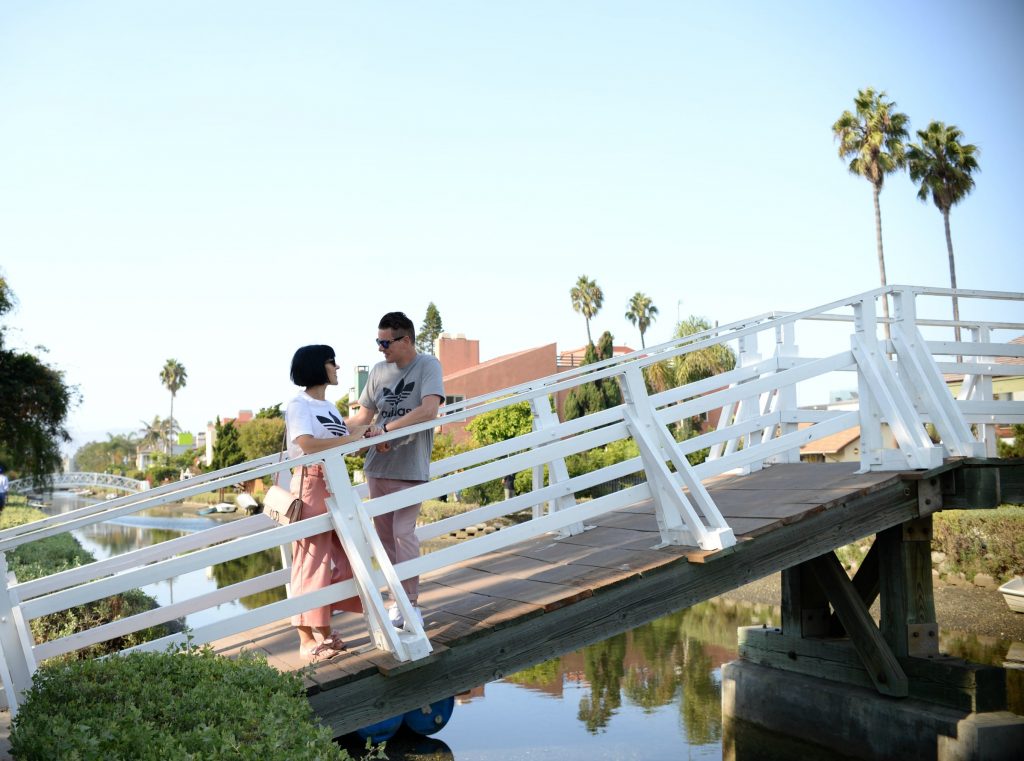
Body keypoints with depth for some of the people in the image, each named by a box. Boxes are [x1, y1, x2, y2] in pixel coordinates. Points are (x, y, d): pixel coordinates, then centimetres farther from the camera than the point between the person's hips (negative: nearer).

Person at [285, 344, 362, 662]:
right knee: (311, 560, -6)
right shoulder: (298, 405, -8)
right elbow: (307, 444, -23)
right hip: (311, 485, -9)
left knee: (337, 558, 9)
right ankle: (307, 639, -1)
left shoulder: (329, 406, 19)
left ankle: (324, 630, 19)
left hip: (336, 484, 9)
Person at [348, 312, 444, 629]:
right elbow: (362, 417, 15)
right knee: (385, 536, 9)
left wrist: (385, 429, -21)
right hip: (377, 466, 6)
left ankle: (411, 605, -1)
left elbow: (429, 411, -20)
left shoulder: (428, 365, -6)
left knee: (403, 533, -11)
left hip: (409, 468, -6)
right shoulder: (378, 371, 10)